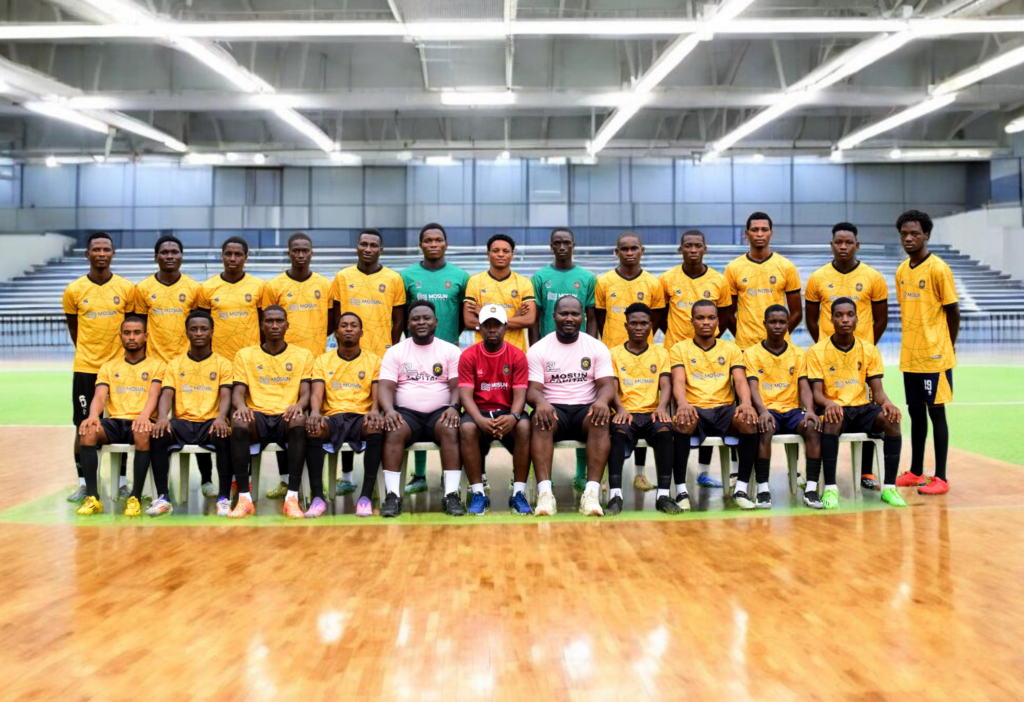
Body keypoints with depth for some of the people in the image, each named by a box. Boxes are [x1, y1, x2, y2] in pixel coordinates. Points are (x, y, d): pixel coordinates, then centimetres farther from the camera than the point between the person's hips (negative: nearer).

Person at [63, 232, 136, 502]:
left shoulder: (127, 288, 0)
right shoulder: (73, 290, 0)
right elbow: (73, 328, 10)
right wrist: (87, 353, 7)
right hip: (85, 368, 0)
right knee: (83, 427, 3)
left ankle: (122, 482, 17)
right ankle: (84, 483, 14)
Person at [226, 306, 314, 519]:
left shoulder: (303, 355, 15)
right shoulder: (245, 355, 17)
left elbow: (306, 392, 6)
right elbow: (238, 391, 8)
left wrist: (299, 405, -19)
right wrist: (241, 405, -18)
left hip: (287, 417, -1)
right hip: (257, 416, 1)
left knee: (299, 420, -38)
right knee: (238, 421, -35)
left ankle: (292, 498, -37)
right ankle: (244, 498, -33)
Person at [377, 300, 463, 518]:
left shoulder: (450, 350, 10)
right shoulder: (395, 352, 11)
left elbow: (457, 385, 1)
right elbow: (385, 387, 1)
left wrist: (453, 407, -21)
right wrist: (389, 409, -20)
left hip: (440, 412, 0)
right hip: (407, 413, 1)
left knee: (450, 430, -34)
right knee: (393, 431, -32)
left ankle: (451, 495, -33)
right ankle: (393, 495, -31)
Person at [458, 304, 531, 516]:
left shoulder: (517, 356, 0)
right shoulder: (468, 356, -1)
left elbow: (520, 394, -8)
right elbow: (466, 395, -9)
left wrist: (513, 417, -31)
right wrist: (480, 420, -29)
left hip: (508, 412, 0)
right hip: (479, 411, 0)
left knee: (524, 427, -33)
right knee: (466, 428, -33)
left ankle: (519, 494, -23)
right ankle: (478, 494, -23)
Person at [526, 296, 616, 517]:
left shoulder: (597, 348, 9)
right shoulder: (538, 349, 6)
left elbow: (607, 384, 0)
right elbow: (533, 389, -2)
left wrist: (602, 401, -25)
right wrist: (540, 402, -28)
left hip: (585, 409, 1)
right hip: (553, 408, -1)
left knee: (601, 419, -33)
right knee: (540, 419, -35)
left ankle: (592, 492, -38)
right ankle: (545, 493, -41)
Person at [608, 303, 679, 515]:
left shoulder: (661, 353, 17)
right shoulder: (614, 353, 13)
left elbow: (666, 385, 4)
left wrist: (661, 407, -19)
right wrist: (620, 408, -20)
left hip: (652, 413, 1)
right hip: (627, 413, -1)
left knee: (665, 430, -34)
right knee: (618, 432, -35)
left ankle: (663, 495, -31)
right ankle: (615, 495, -37)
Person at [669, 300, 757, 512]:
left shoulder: (731, 349, 15)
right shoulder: (679, 349, 10)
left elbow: (740, 381, 1)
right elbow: (678, 382, -6)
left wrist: (746, 403, -23)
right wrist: (683, 404, -29)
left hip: (725, 409, 2)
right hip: (695, 409, -2)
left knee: (750, 421, -32)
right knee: (683, 421, -38)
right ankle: (681, 490, -27)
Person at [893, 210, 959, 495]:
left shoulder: (938, 269, -11)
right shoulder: (901, 271, 9)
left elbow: (953, 310, -7)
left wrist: (948, 346, 0)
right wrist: (912, 343, 10)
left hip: (933, 356, -6)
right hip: (909, 355, 6)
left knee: (936, 411, -1)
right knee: (915, 411, 12)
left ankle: (940, 478, 7)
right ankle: (916, 472, 22)